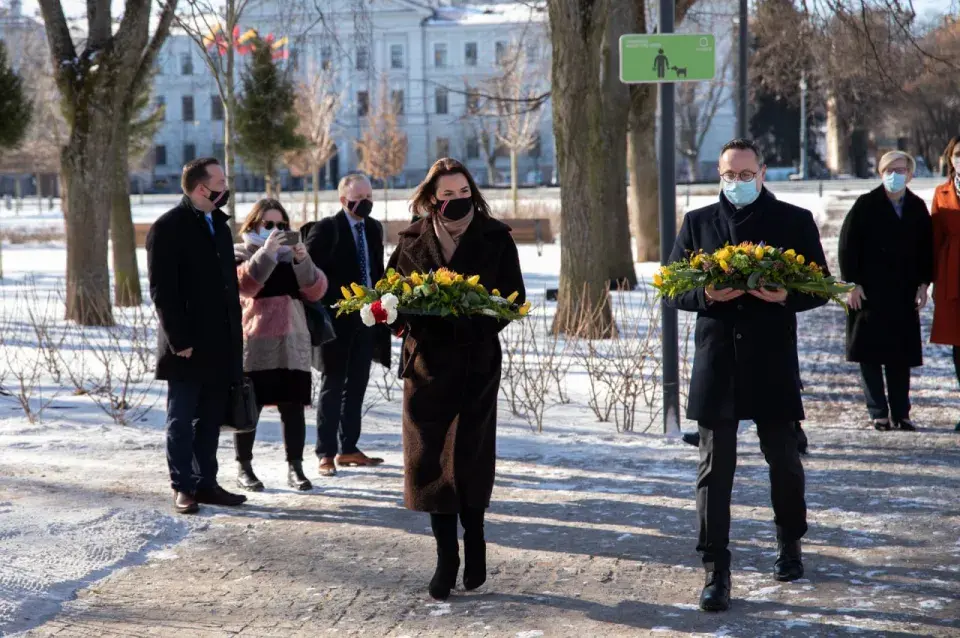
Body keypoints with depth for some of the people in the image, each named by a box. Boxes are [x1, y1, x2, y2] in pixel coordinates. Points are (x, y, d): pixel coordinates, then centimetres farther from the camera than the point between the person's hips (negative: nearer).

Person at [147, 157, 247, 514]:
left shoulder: (218, 224, 15)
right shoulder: (168, 228, -10)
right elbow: (162, 291, -14)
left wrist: (235, 335, 11)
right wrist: (180, 341, -17)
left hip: (220, 345, 7)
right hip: (188, 348, -7)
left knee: (211, 419, 11)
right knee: (181, 420, 1)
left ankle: (206, 483, 18)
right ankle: (183, 488, 7)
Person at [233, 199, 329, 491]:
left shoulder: (292, 254, 16)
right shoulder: (240, 253, 4)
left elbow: (316, 291, 3)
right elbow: (245, 284, -17)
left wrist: (303, 261, -12)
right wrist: (266, 252, -26)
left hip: (292, 342, 4)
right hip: (254, 343, -4)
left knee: (293, 405, 2)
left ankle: (295, 467, 6)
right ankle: (244, 468, 8)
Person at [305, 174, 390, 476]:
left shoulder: (374, 229, 11)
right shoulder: (326, 229, -8)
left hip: (366, 319, 6)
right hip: (338, 319, -6)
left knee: (357, 386, 11)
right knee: (333, 386, -1)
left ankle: (348, 448, 20)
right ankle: (326, 453, 3)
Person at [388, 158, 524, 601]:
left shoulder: (495, 239, 1)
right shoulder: (413, 241, 8)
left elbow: (514, 297, 0)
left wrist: (482, 316, -18)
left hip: (476, 362, -2)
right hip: (427, 361, 2)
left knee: (469, 459, -5)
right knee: (430, 460, 0)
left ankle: (474, 543, 17)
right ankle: (446, 557, 10)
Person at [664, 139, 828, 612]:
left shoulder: (795, 221, 3)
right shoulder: (697, 223, 7)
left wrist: (785, 296, -18)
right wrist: (707, 296, -14)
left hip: (773, 362, 0)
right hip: (716, 362, 0)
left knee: (784, 460, 12)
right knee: (714, 469, -2)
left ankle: (789, 544, 36)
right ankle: (715, 573, 0)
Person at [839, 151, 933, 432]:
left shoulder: (918, 208, 8)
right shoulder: (866, 205, -2)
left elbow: (926, 248, 11)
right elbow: (848, 245, -4)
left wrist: (923, 284, 3)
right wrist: (852, 283, -9)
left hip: (905, 294, 3)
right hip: (869, 293, -3)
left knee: (901, 356, 4)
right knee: (870, 355, -1)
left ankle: (900, 413, 9)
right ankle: (879, 413, 6)